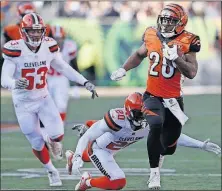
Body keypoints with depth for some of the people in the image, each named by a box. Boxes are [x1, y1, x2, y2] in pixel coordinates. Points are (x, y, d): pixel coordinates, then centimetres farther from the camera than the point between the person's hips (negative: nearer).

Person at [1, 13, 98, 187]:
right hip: (24, 103, -3)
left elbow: (64, 68, 6)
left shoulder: (49, 47, -8)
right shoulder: (15, 50, -20)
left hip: (43, 99, 3)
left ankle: (52, 142, 26)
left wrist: (85, 83, 0)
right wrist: (15, 84, -48)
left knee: (58, 135, -13)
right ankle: (51, 171, 28)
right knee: (37, 143, 1)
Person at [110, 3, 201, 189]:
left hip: (174, 99, 0)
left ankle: (157, 155, 47)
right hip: (153, 96, 0)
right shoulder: (152, 36, -1)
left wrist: (176, 57, -26)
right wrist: (123, 70, 11)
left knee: (169, 146, 8)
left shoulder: (186, 42, -9)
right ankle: (154, 173, -17)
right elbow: (139, 55, 21)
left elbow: (191, 73, -15)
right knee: (156, 126, -29)